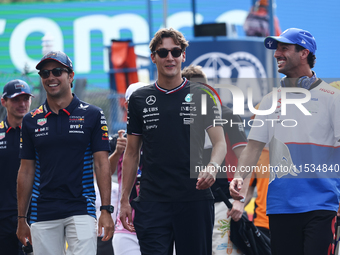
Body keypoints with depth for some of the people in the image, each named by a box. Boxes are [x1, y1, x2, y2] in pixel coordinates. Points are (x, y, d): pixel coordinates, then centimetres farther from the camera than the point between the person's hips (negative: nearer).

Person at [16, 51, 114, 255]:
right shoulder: (32, 121, 10)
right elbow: (27, 171, 12)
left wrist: (106, 210, -8)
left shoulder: (92, 115, 3)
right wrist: (21, 219, 9)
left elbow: (102, 164, 0)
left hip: (81, 208, -3)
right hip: (43, 213, 3)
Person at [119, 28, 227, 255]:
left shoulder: (201, 95, 5)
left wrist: (212, 167, -24)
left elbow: (220, 142, -1)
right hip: (152, 201, 1)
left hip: (194, 199, -1)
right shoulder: (140, 99, 10)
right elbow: (132, 153, 14)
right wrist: (124, 200, 9)